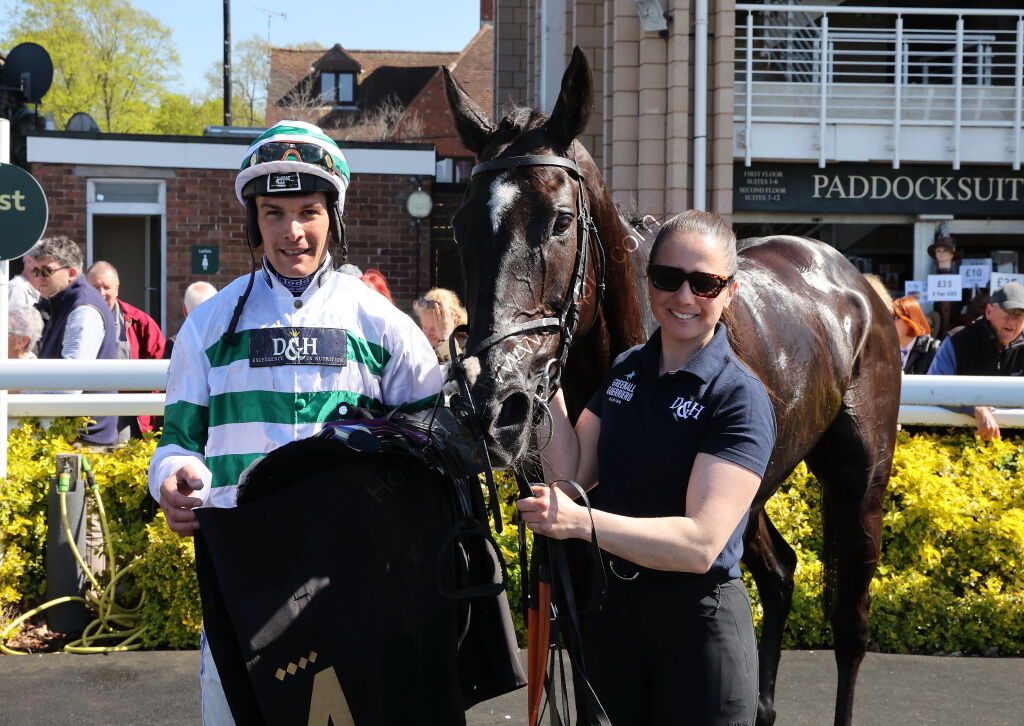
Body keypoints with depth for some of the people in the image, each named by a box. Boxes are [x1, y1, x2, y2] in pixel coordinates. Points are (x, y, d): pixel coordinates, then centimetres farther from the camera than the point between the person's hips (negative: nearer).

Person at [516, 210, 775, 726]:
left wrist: (580, 521, -35)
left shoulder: (740, 398, -17)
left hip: (697, 620, -6)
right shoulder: (623, 370, 3)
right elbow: (570, 476, -3)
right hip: (608, 606, 6)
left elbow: (701, 543, -25)